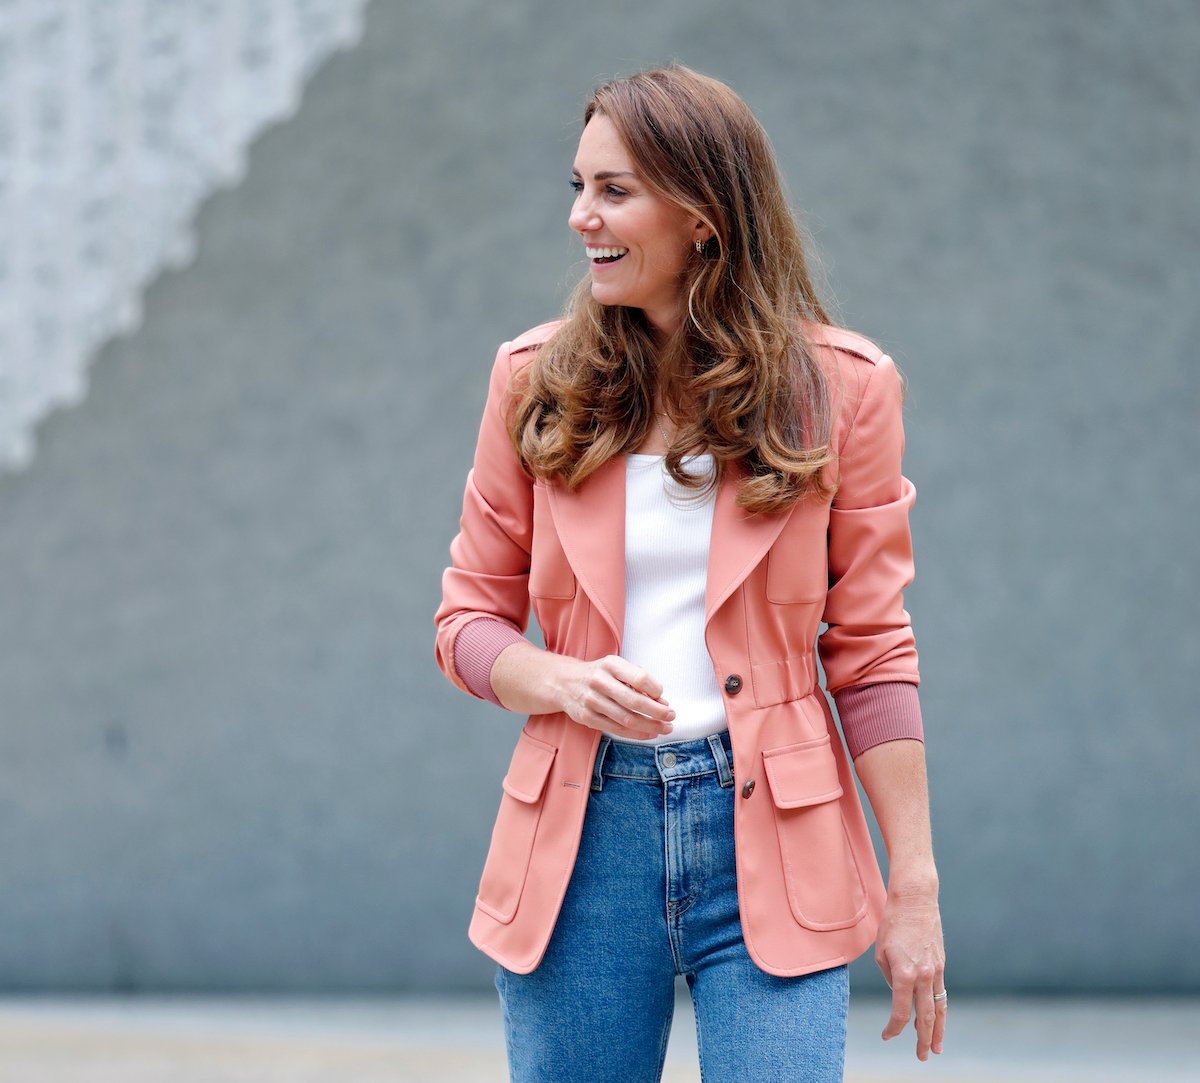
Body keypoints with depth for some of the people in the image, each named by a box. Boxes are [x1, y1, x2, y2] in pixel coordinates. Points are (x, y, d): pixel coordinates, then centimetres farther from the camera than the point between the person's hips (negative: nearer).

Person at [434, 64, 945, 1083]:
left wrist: (914, 886, -2)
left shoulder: (837, 386, 1)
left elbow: (870, 650, 2)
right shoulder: (537, 380, 5)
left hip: (770, 846, -2)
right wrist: (565, 682, -13)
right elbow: (470, 620, 10)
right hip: (581, 838, 2)